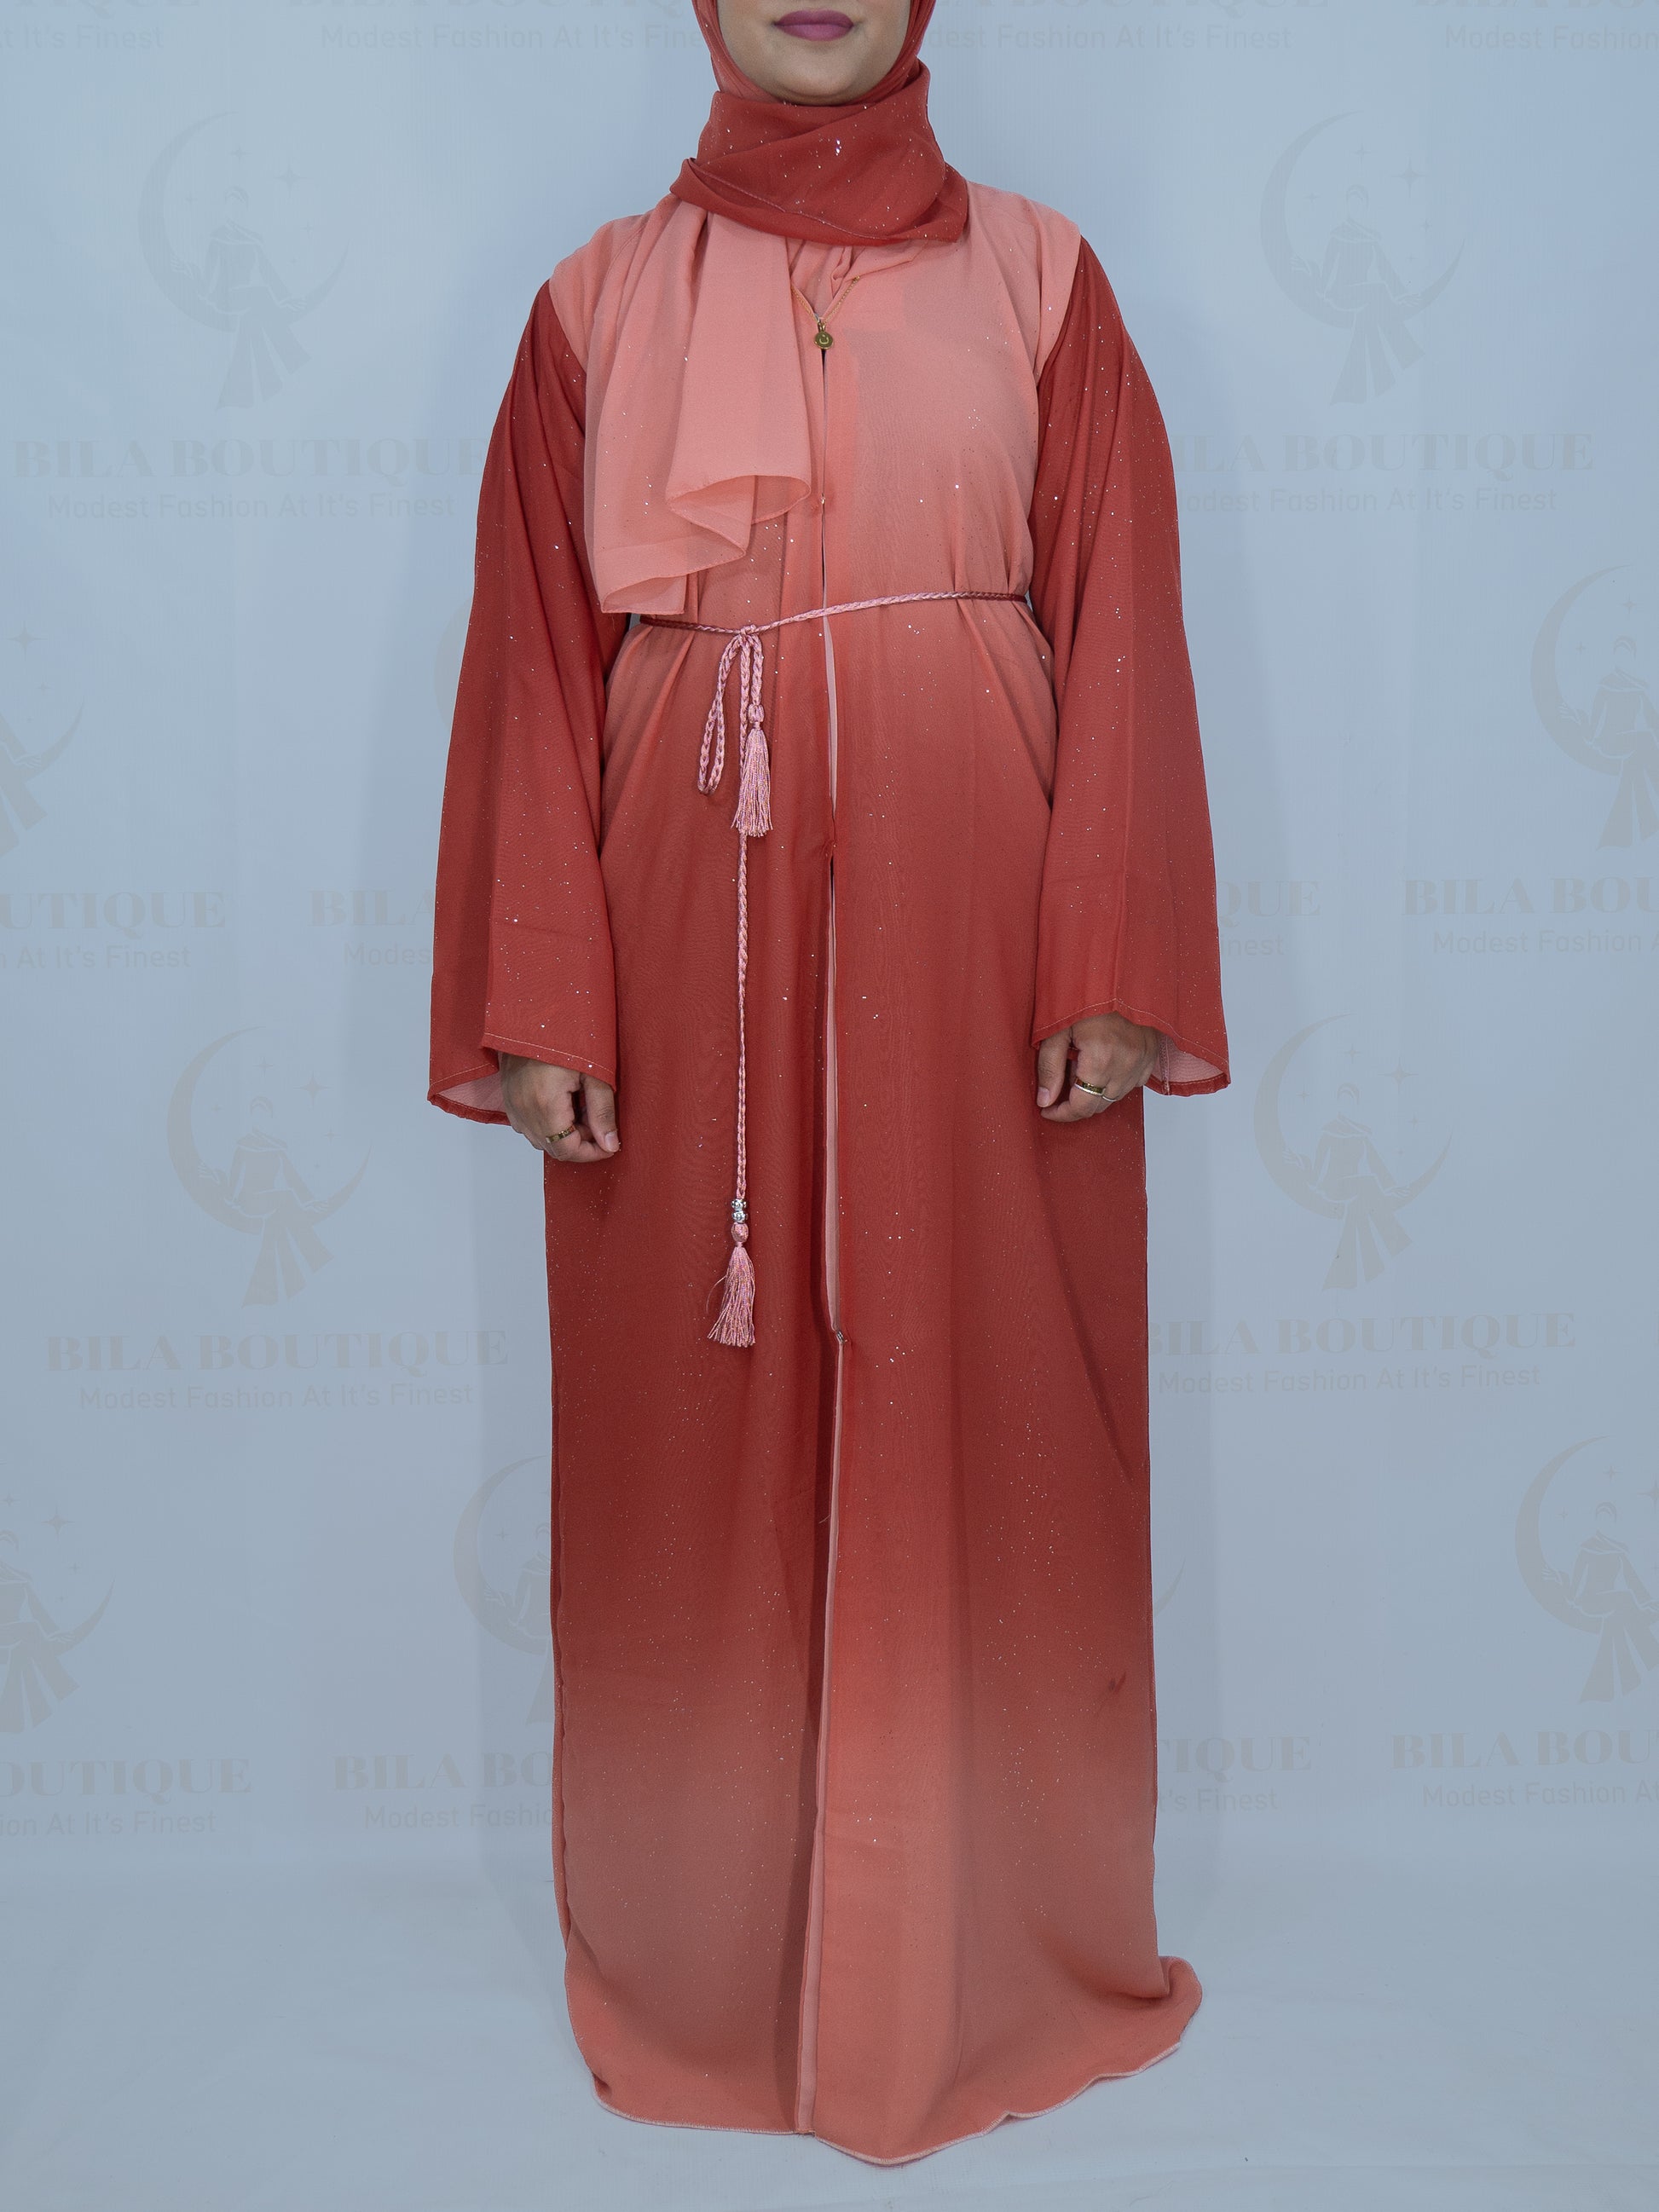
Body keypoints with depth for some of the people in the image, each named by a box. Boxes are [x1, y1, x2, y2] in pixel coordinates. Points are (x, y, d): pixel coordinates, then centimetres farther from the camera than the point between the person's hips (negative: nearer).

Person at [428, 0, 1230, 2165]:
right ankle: (704, 1961, 27)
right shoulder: (598, 303, 9)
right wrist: (541, 1007, -3)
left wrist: (1112, 975, -6)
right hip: (696, 922, 1)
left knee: (989, 1419, 5)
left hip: (966, 924, 0)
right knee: (699, 1438, 7)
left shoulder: (1038, 279, 9)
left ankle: (996, 1949, 25)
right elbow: (534, 666, 4)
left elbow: (1121, 634, 2)